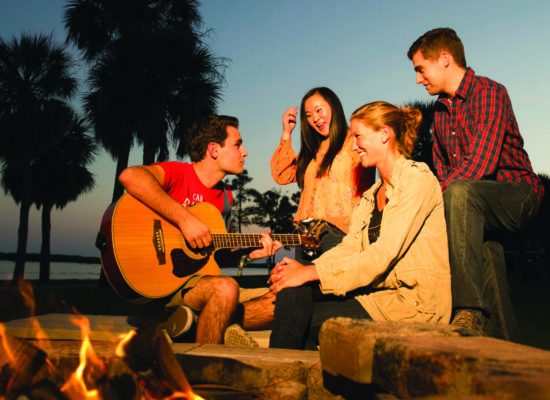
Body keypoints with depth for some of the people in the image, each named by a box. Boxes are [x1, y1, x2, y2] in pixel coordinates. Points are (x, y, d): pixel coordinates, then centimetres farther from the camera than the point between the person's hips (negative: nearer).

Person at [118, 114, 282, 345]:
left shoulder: (225, 197, 14)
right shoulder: (178, 173, -8)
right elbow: (130, 176, -30)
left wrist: (248, 253, 3)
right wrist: (184, 219, -31)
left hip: (201, 280, 7)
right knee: (226, 288, -35)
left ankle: (199, 321, -9)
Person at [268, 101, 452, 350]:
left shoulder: (418, 179, -9)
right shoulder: (370, 196, 19)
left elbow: (383, 255, -19)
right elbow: (350, 247, 7)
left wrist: (311, 272, -20)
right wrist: (302, 268, -11)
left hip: (414, 302, -7)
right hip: (378, 292, 7)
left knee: (299, 317, -17)